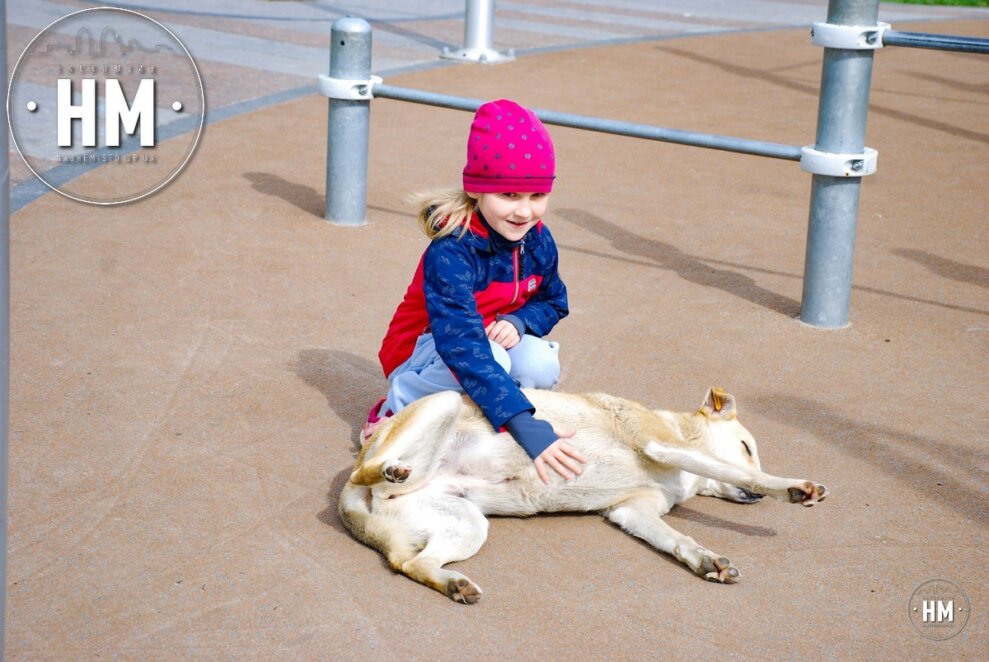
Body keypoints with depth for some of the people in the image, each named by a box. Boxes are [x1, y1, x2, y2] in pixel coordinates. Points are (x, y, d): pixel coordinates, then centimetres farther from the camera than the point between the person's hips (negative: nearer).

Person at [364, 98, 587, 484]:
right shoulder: (451, 253, -33)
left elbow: (553, 302, 7)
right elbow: (463, 347, -44)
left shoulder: (538, 242, -12)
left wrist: (518, 321, -20)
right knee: (487, 358, -37)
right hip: (425, 359, -5)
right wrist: (523, 426, -54)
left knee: (541, 364, -27)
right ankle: (397, 407, -10)